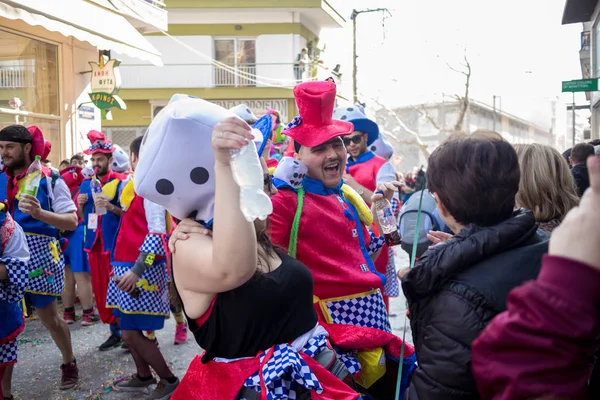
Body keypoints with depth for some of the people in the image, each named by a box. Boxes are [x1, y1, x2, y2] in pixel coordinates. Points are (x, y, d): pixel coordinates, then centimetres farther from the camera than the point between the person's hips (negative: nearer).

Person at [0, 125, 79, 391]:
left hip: (38, 257, -3)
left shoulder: (49, 180, -7)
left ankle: (69, 364, 35)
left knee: (49, 316, 12)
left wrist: (40, 214, -27)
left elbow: (72, 222, -12)